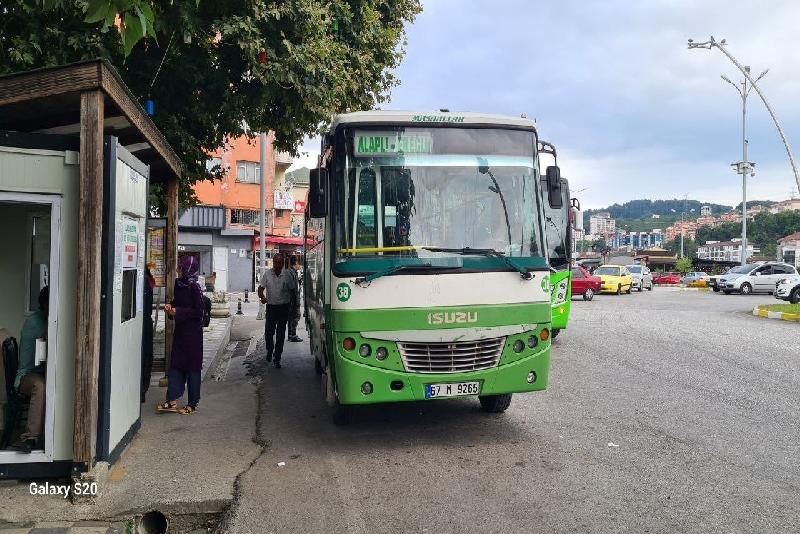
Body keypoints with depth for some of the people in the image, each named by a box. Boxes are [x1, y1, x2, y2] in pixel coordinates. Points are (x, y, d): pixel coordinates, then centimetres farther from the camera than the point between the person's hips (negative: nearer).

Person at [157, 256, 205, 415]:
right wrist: (170, 306, 1)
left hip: (192, 332, -8)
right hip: (180, 330, 8)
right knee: (175, 364, 7)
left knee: (192, 367, 3)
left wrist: (178, 312, -17)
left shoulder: (194, 288, -16)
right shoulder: (178, 284, 6)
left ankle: (193, 404, 13)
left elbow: (199, 311, -17)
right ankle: (172, 401, 13)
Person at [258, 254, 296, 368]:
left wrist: (290, 301, 2)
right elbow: (261, 288, -2)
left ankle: (277, 359, 9)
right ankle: (270, 350, 34)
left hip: (283, 308, 0)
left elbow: (292, 290, 9)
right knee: (268, 332, 4)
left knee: (280, 334, 2)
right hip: (271, 307, 1)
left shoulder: (287, 275, -1)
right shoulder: (267, 274, -1)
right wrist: (262, 297, -21)